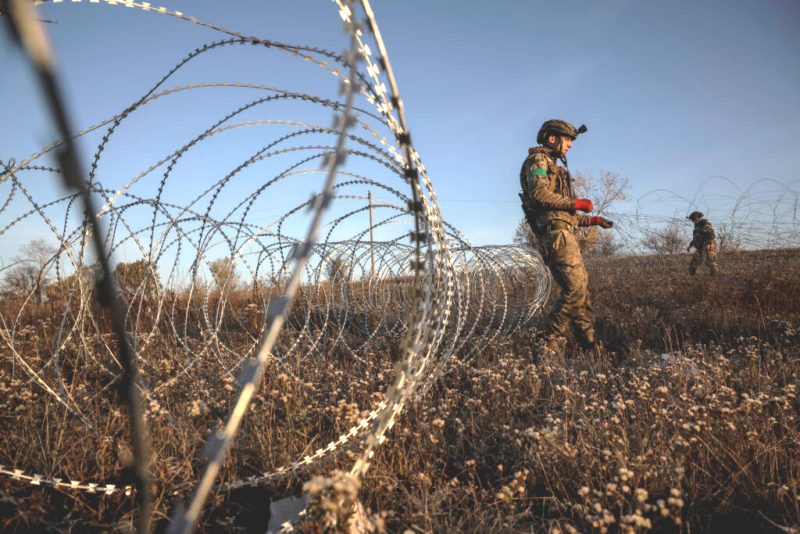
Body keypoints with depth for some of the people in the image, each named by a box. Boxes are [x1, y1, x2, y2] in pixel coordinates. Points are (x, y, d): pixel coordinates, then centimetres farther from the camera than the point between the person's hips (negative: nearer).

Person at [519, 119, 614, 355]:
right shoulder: (538, 159, 2)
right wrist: (576, 203, -9)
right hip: (556, 232, -10)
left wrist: (593, 220, 29)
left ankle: (590, 344, 13)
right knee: (576, 287, -17)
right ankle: (550, 342, -14)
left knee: (580, 288, 8)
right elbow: (539, 194, -18)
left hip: (563, 233, 10)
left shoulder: (555, 168, 31)